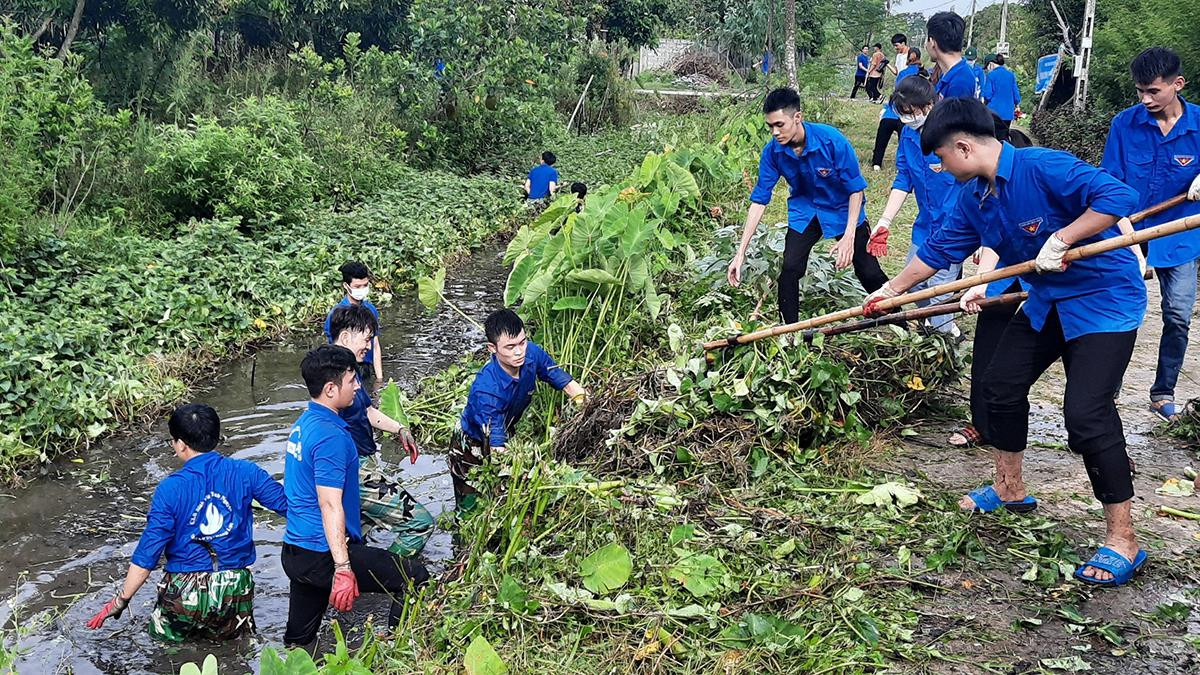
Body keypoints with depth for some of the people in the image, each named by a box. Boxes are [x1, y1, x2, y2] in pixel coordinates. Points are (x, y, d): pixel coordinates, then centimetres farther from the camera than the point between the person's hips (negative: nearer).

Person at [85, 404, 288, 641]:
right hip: (235, 586, 2)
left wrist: (121, 600, 1)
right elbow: (289, 504, -5)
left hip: (186, 592, -2)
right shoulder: (244, 473, -5)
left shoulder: (170, 488, -10)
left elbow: (148, 551, -9)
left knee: (163, 636, 26)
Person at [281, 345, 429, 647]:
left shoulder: (303, 423, 11)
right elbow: (330, 505, -24)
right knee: (414, 576, -4)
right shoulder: (330, 436, -19)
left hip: (294, 551, 10)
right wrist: (342, 568, -25)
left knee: (299, 640, 18)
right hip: (322, 554, -10)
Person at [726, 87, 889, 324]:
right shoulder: (772, 152, -20)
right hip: (805, 209, 2)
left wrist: (849, 237, -27)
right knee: (790, 267, -16)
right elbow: (759, 200, -14)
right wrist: (741, 252, -18)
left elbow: (856, 189, -20)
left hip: (844, 209, -2)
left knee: (869, 273, -3)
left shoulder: (832, 140, -30)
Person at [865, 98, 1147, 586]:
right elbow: (940, 249, 14)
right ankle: (1010, 489, 35)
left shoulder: (1043, 168, -25)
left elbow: (1118, 197, -33)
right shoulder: (974, 197, 2)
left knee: (1086, 412, -18)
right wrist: (891, 289, 19)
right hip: (1047, 301, 9)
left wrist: (1061, 239, -35)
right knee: (1001, 384, 13)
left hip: (1104, 299, -9)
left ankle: (1123, 540, -8)